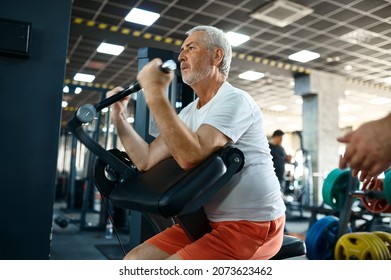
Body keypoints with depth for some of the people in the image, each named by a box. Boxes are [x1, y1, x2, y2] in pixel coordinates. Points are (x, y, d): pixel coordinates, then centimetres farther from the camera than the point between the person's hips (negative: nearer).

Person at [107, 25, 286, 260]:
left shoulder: (234, 100, -14)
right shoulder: (189, 113, 11)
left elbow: (190, 156, -30)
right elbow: (146, 160, 6)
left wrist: (155, 95, -25)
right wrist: (119, 116, 2)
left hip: (253, 224, -8)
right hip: (213, 221, 8)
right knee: (134, 261, 2)